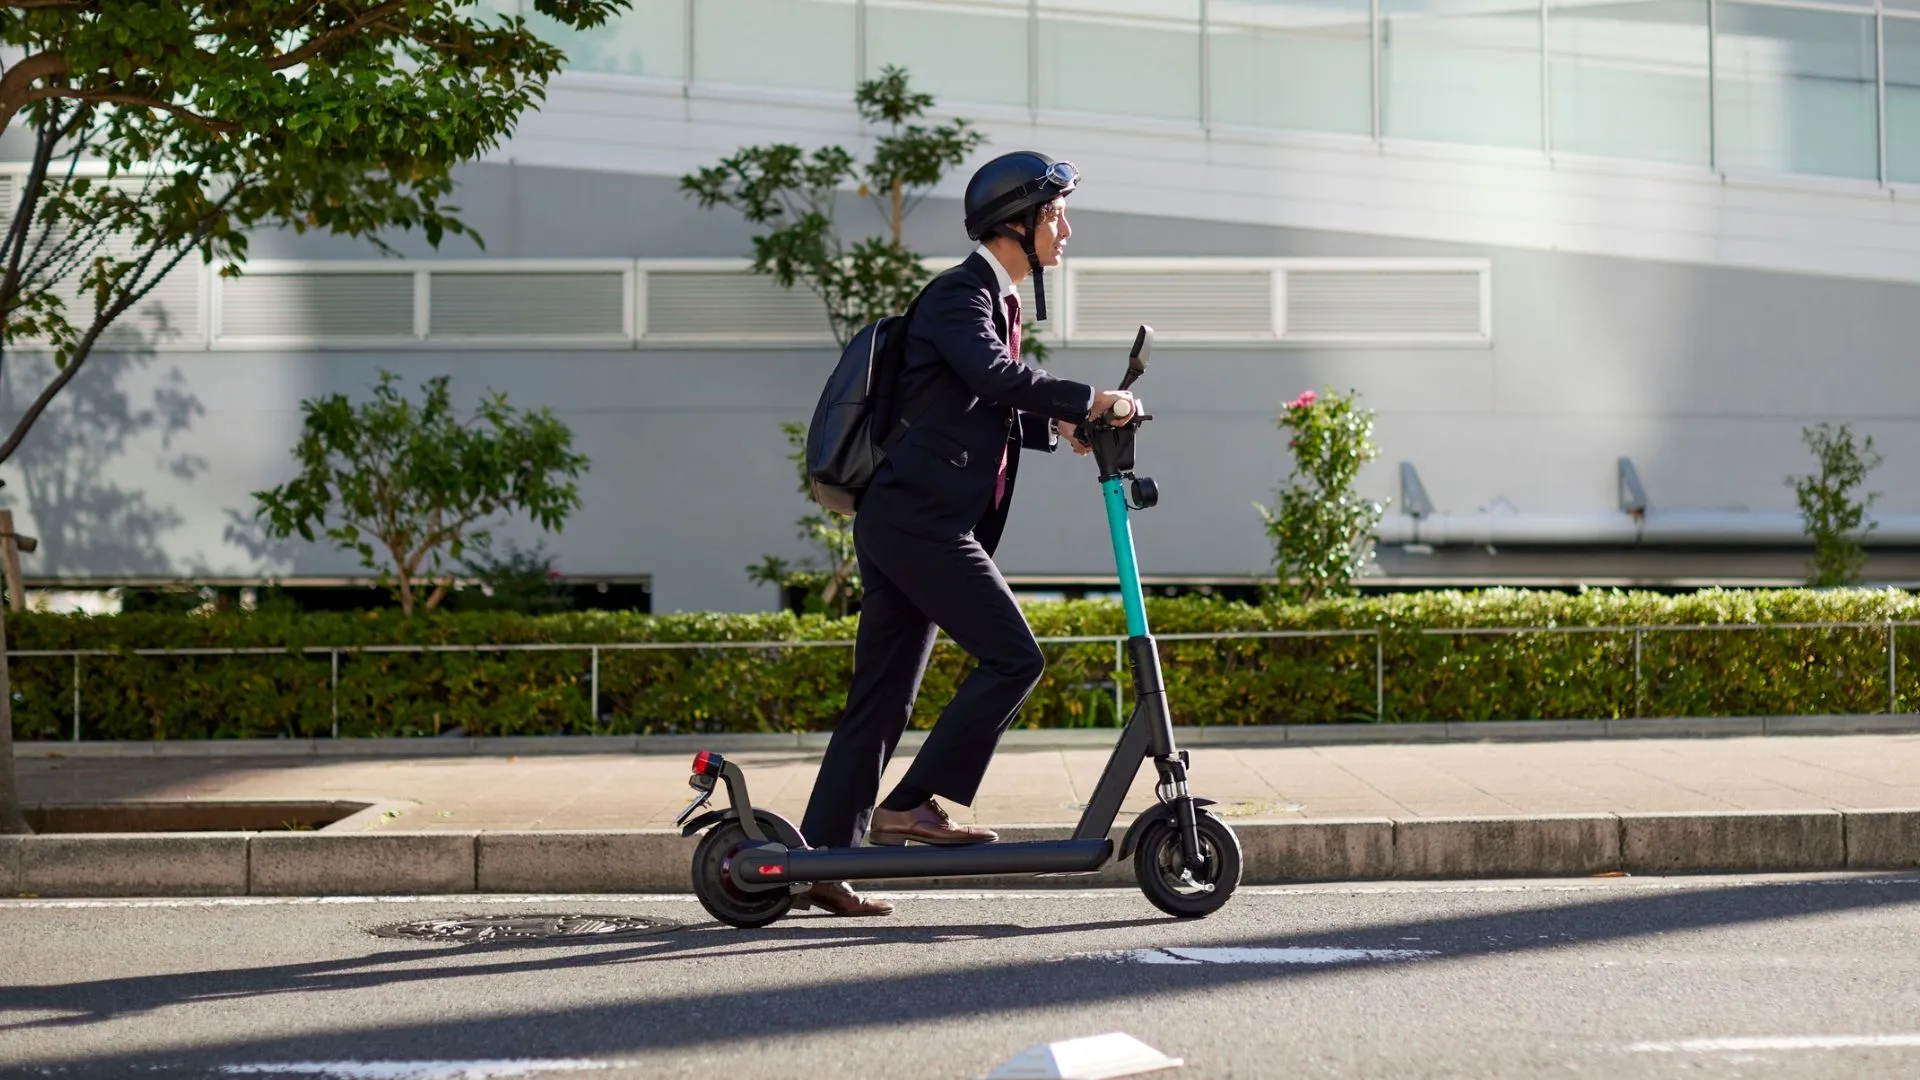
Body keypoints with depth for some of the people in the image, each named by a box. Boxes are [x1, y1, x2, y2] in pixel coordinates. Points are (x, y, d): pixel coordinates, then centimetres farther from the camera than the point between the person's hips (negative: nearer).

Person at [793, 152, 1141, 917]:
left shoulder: (996, 301, 23)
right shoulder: (961, 292, -7)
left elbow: (992, 414, 28)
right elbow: (993, 375, -26)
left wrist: (1056, 427, 12)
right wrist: (1085, 401, -23)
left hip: (901, 522, 10)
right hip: (919, 516, -10)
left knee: (882, 695, 8)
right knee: (1013, 658, -12)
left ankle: (820, 858, 9)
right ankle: (911, 803, -9)